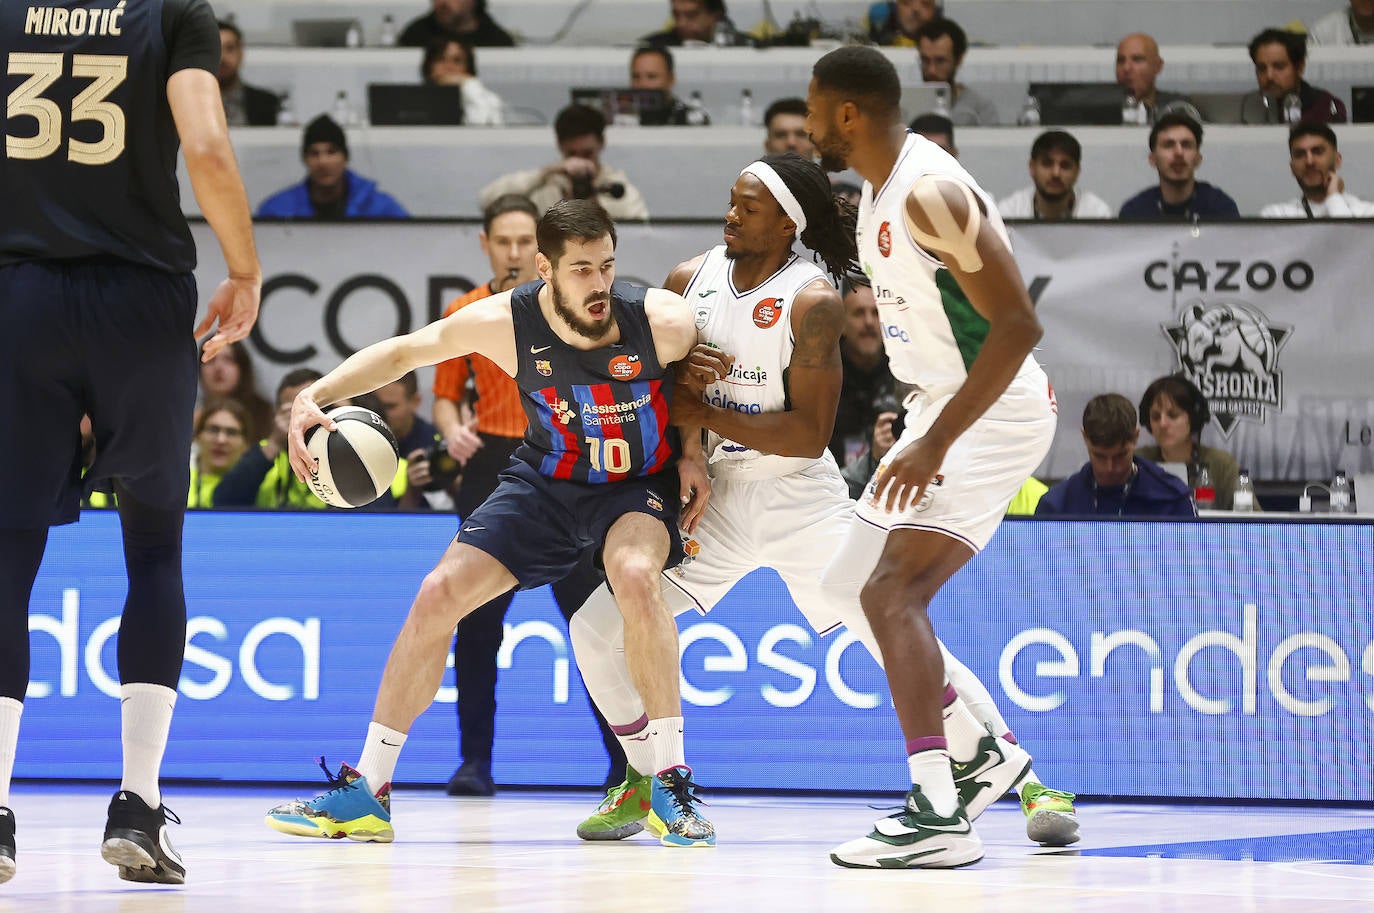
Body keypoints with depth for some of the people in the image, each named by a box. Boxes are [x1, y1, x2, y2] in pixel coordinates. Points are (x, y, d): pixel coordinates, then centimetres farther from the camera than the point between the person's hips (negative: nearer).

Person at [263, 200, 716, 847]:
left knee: (634, 574, -35)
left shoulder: (662, 321, -27)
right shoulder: (505, 322, -21)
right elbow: (402, 352, -6)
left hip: (638, 486, -3)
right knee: (438, 595, -7)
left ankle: (670, 782, -24)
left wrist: (692, 453, -11)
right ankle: (367, 793, 5)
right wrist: (314, 396, -18)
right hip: (544, 480, 3)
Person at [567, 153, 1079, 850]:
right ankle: (645, 779, 18)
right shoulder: (689, 281, 1)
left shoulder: (812, 301, -15)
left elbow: (808, 432, -19)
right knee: (597, 626, -4)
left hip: (801, 499, -5)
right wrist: (681, 374, -11)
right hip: (720, 497, 5)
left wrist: (705, 413, -20)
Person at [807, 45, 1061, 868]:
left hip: (995, 409, -11)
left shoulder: (930, 195, -22)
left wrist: (937, 443, -27)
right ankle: (982, 752, 27)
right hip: (943, 404, 11)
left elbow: (1018, 325, -26)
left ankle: (938, 816, -26)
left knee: (894, 593, -21)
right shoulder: (878, 192, 9)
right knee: (860, 590, 15)